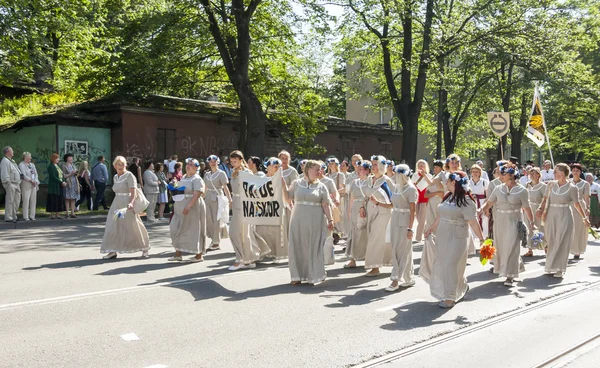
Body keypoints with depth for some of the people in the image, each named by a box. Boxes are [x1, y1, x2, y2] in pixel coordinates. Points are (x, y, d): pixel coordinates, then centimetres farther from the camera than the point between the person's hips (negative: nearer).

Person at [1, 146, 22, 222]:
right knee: (10, 201, -7)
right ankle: (8, 217, -3)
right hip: (10, 184, -10)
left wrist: (19, 184, 19)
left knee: (16, 201, 13)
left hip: (16, 184, 10)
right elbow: (5, 174, -18)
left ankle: (14, 215, 21)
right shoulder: (5, 161, -11)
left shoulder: (12, 161, 19)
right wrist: (8, 183, -21)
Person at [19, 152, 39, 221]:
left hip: (34, 185, 6)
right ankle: (25, 217, -5)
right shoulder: (21, 165, -1)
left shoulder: (32, 165, 20)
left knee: (33, 200, 4)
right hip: (26, 185, -6)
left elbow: (36, 174, 13)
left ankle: (32, 216, 9)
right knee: (26, 200, -8)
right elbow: (23, 175, -11)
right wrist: (31, 180, -13)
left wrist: (35, 181, -3)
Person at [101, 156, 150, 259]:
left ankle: (144, 249, 13)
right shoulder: (115, 177, 13)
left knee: (133, 227, -1)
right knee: (113, 227, 0)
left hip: (127, 205, -7)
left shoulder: (129, 175, -8)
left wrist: (131, 202, -33)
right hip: (117, 204, 7)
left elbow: (133, 191, -18)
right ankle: (112, 251, 4)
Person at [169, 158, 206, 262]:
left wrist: (188, 207, -28)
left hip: (193, 207, -8)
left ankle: (199, 255, 11)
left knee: (195, 230, 0)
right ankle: (178, 254, 14)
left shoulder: (197, 179, -11)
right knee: (177, 229, 6)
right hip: (181, 207, 8)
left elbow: (197, 195, -21)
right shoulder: (183, 178, 14)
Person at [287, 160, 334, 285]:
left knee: (314, 247, 2)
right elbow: (288, 200, 6)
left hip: (315, 221, -1)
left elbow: (326, 205, 1)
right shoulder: (296, 183, 6)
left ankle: (313, 275, 13)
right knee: (298, 247, 3)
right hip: (298, 220, 1)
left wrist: (330, 220, -8)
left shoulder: (321, 186, 5)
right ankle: (297, 275, 14)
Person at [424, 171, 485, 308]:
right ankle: (462, 288, 36)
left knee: (450, 266, -7)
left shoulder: (466, 200, -12)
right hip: (442, 237, 8)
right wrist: (430, 229, 23)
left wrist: (481, 239, -19)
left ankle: (450, 298, 5)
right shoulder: (448, 197, 10)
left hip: (456, 238, -7)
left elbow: (473, 222, -16)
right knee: (441, 265, 13)